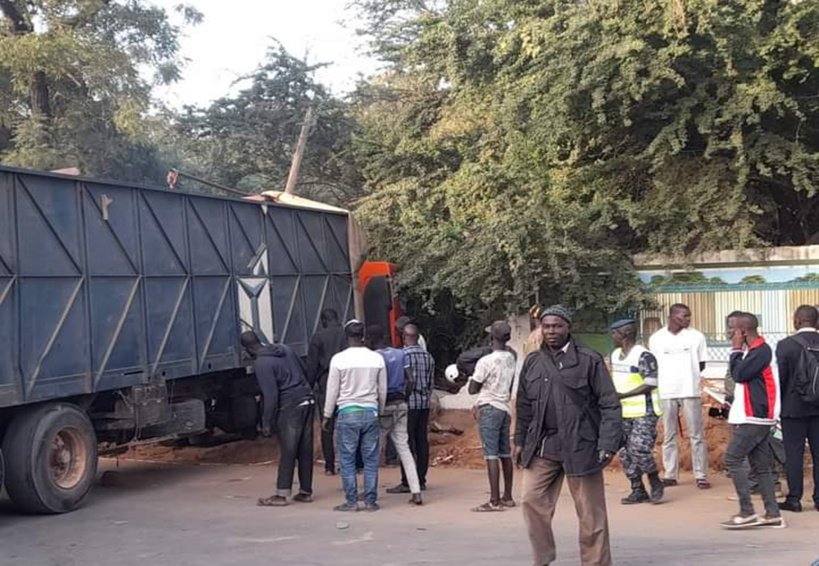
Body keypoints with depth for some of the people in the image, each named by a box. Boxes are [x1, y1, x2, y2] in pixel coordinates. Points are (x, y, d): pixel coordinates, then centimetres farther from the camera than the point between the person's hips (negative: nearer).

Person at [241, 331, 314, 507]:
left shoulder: (261, 364, -11)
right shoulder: (284, 349, 13)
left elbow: (271, 396, -16)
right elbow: (304, 373, 19)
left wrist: (266, 423, -10)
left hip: (290, 408, -8)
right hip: (307, 401, 8)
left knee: (287, 452, -2)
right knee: (305, 450, 11)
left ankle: (281, 494, 3)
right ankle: (305, 492, 17)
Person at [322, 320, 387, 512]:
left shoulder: (339, 359, -6)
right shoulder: (377, 359, 3)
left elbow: (332, 390, -1)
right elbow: (382, 390, 9)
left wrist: (327, 416, 9)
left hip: (347, 413, -3)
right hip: (370, 412, 3)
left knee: (347, 460, 4)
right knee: (371, 460, 7)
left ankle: (351, 501, 4)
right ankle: (370, 501, 8)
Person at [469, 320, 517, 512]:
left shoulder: (486, 361, -15)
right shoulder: (511, 359, 7)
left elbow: (472, 389, -9)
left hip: (490, 409, -8)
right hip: (506, 408, 8)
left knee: (491, 455, -8)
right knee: (505, 453, 13)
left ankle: (494, 501, -9)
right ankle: (507, 497, 20)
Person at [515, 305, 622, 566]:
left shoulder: (589, 360, -4)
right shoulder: (532, 362, 10)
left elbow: (609, 405, -5)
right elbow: (524, 405, 17)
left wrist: (608, 444, -12)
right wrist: (520, 440, 15)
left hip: (580, 445, -4)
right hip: (542, 447, 4)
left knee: (590, 512, 3)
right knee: (532, 500, 1)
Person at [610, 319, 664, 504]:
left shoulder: (644, 356, -15)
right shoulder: (615, 355, 11)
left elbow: (650, 385, -18)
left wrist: (622, 395, -21)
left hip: (643, 412, -8)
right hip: (623, 412, 8)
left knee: (639, 449, -15)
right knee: (625, 452, 6)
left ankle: (656, 483, 7)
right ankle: (638, 491, 15)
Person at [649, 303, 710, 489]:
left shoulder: (696, 336, 3)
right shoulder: (656, 338, 5)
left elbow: (702, 364, 8)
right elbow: (653, 366, 8)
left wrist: (687, 376, -2)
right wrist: (668, 378, -4)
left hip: (690, 391, -1)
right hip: (665, 392, 1)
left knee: (696, 435, 0)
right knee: (669, 436, 6)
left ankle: (701, 475, 3)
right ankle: (670, 475, 12)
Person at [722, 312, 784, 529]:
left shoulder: (762, 350, -14)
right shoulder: (752, 350, 15)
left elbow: (739, 374, -19)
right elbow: (738, 376, 18)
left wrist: (736, 349, -8)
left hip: (753, 418, -10)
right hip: (754, 417, 10)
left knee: (733, 460, -9)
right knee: (761, 465, 9)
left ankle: (747, 513, -9)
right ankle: (773, 514, 10)